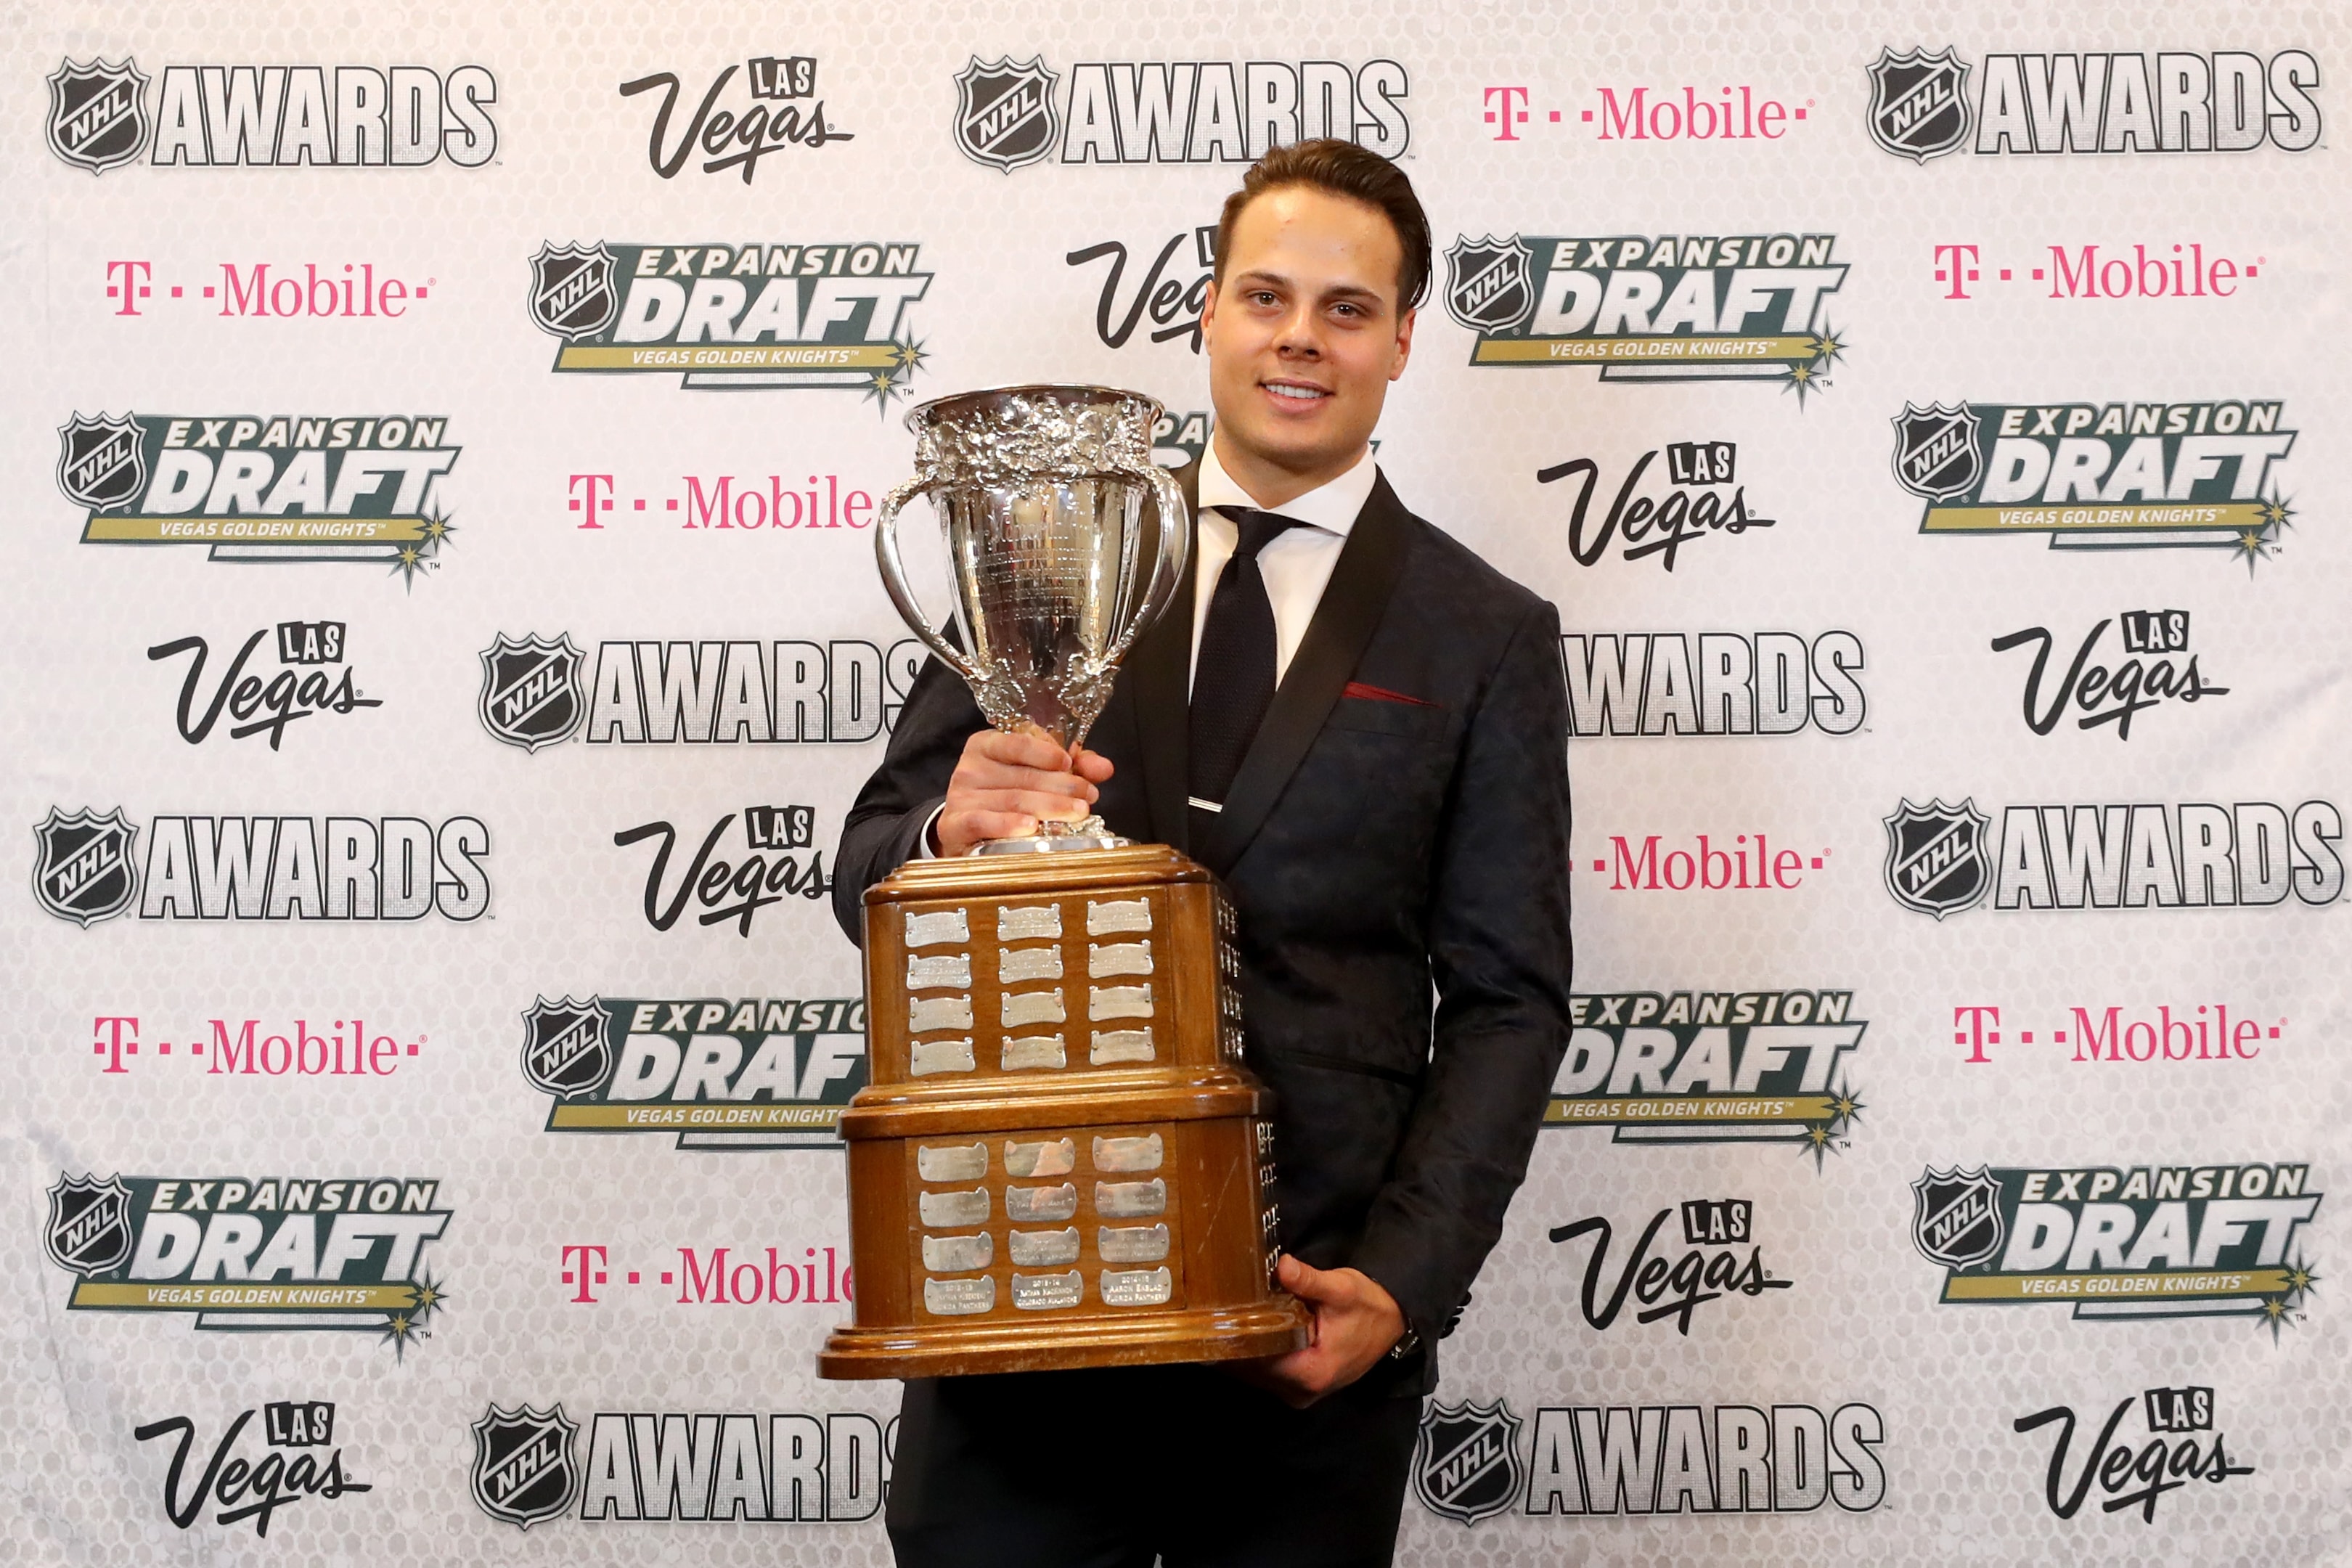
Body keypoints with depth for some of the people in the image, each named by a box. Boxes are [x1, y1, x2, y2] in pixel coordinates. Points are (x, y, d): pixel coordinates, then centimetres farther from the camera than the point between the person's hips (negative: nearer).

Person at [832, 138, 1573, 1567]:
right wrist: (948, 832, -16)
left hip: (1304, 1323, -1)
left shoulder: (1488, 638, 5)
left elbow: (1509, 998, 2)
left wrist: (1402, 1283, -11)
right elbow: (868, 873, 8)